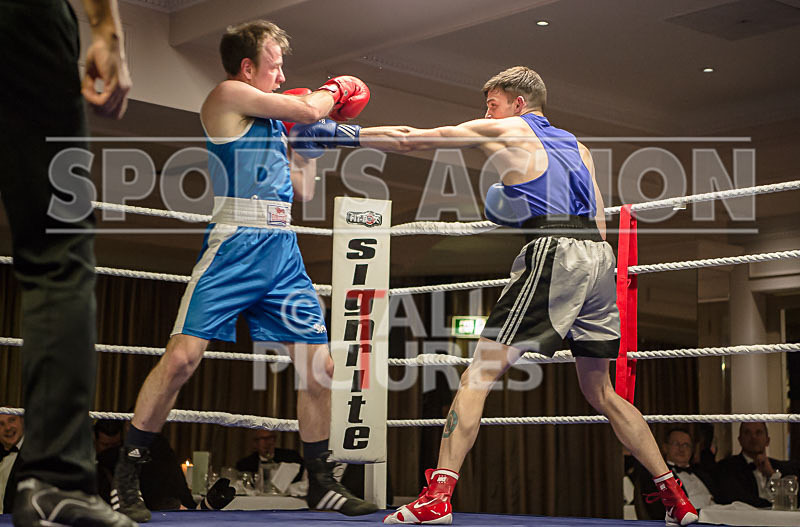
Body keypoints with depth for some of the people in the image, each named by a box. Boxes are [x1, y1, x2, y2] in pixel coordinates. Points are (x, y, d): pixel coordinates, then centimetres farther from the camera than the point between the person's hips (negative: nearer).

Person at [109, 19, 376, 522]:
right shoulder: (228, 95, 1)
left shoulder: (271, 121, 24)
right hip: (235, 246, -8)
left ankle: (321, 484, 16)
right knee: (183, 355, -15)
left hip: (284, 254, 8)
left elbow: (303, 189, 27)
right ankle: (126, 479, -3)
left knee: (319, 365, 4)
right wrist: (334, 90, 16)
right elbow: (307, 109, -4)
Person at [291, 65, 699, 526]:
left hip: (554, 255, -7)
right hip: (601, 259, 7)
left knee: (481, 371, -5)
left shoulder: (507, 131, 10)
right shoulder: (577, 146, 27)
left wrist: (338, 134, 16)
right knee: (601, 393, 18)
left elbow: (411, 140, 9)